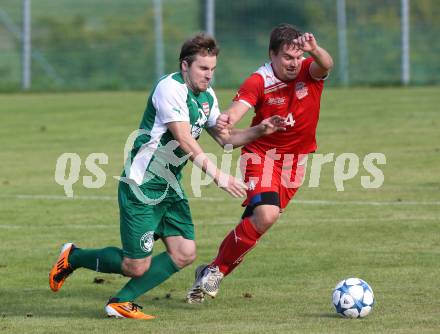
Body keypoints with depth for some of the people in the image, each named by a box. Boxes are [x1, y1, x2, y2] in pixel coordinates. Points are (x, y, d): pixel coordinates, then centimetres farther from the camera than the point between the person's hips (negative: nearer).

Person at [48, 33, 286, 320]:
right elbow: (184, 140, -26)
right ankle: (73, 257, 20)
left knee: (184, 254, -1)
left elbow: (224, 137, 18)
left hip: (170, 186, 9)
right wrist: (217, 175, -30)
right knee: (137, 266, -6)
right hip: (142, 186, -9)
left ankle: (122, 303, 10)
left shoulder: (207, 96, 9)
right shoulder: (170, 88, -19)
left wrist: (260, 130, 2)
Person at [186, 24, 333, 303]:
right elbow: (237, 109, -32)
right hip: (262, 154, -3)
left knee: (256, 221, 2)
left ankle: (214, 272, 19)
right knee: (266, 214, -24)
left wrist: (315, 50, -58)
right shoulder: (258, 82, -18)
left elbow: (326, 65, -34)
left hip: (295, 160, 3)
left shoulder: (310, 72, -12)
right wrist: (226, 121, -56)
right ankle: (216, 270, -9)